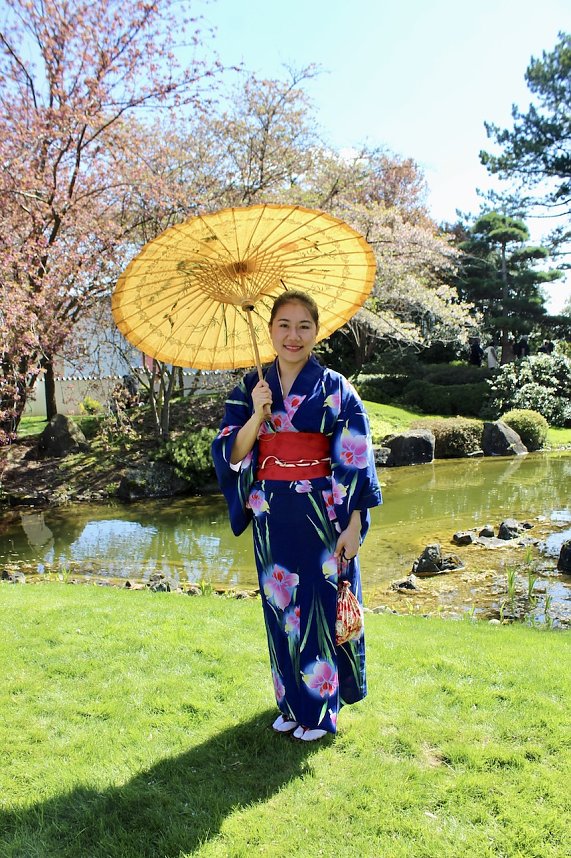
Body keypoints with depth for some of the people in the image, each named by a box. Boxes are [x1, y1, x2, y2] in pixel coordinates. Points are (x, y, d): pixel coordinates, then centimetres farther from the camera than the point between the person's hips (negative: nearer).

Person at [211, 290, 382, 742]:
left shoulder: (336, 389, -4)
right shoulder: (250, 389, 4)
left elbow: (356, 462, -6)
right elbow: (230, 456, -1)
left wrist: (353, 524, -11)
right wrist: (257, 414, -16)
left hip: (323, 514, -3)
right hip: (272, 518, 3)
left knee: (322, 607, 5)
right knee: (281, 608, 13)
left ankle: (322, 709, 23)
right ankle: (292, 703, 32)